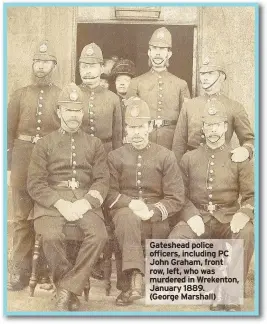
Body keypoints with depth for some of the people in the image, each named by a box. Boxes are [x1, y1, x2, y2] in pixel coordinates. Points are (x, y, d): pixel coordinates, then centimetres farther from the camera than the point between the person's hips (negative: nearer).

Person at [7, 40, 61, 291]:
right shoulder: (20, 95, 10)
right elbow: (9, 130, 8)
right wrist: (7, 162, 1)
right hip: (23, 159, 1)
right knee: (22, 216, 3)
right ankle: (20, 271, 11)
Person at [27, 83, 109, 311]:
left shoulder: (95, 144, 16)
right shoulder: (45, 144, 12)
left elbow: (102, 180, 7)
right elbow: (35, 183, 2)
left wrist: (86, 202, -14)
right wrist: (60, 204, -14)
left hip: (85, 199, 1)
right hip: (52, 200, -1)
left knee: (99, 235, -28)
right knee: (51, 236, -31)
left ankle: (67, 290, -13)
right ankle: (71, 290, -7)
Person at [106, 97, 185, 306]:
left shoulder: (166, 156, 6)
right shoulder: (115, 157, 10)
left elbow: (176, 198, 0)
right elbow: (110, 194, 3)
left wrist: (152, 212, -17)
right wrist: (131, 203, -17)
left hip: (156, 217, 1)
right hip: (124, 210, 0)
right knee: (129, 217, -35)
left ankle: (128, 283, -14)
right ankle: (135, 279, -38)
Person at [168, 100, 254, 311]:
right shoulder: (189, 158, 11)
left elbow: (251, 195, 3)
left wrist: (244, 213, -20)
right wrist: (191, 215, -13)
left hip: (228, 219, 0)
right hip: (198, 218, 1)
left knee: (247, 232, -34)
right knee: (175, 239, -30)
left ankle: (229, 298, -23)